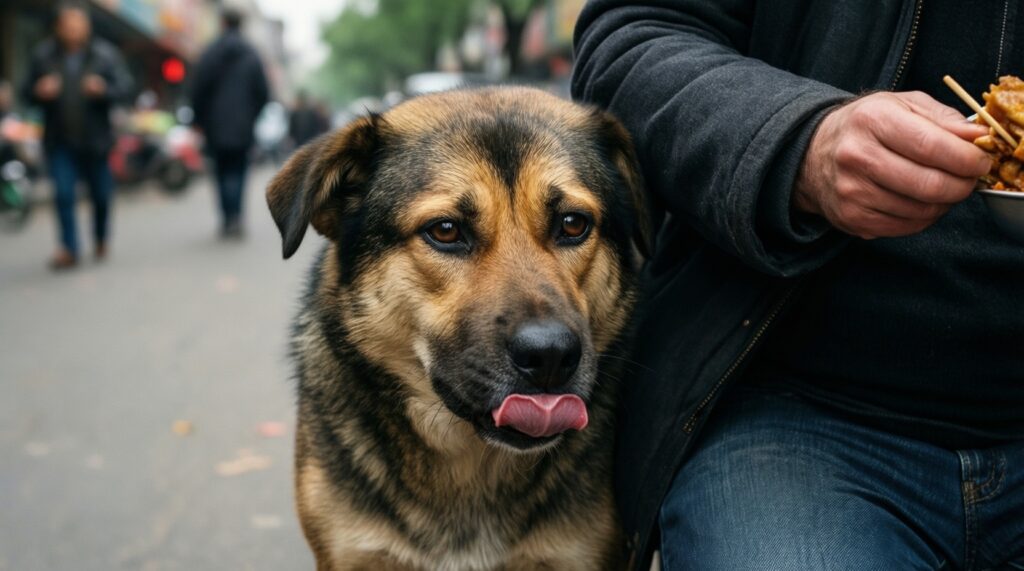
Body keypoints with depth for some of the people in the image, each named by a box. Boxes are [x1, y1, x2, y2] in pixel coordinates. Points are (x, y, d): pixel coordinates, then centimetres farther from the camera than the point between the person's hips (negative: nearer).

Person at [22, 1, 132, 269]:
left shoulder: (105, 54, -2)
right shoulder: (43, 55, 4)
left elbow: (125, 87, -6)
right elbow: (27, 91, 9)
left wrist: (104, 90, -26)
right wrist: (40, 92, -14)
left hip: (94, 139, -1)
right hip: (59, 140, 1)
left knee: (101, 194, 10)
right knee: (63, 194, -7)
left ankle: (101, 239, 34)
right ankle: (69, 249, 0)